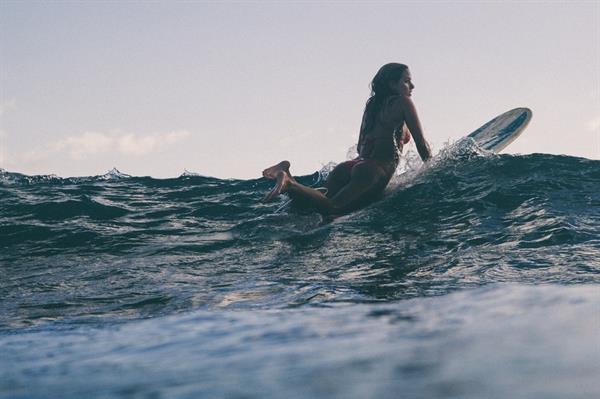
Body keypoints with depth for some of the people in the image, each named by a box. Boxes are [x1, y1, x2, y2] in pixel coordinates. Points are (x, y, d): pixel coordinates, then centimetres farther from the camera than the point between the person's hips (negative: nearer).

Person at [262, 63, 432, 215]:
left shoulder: (373, 103, 26)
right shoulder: (403, 102, 4)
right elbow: (421, 143, 4)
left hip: (356, 164, 8)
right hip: (375, 172, -8)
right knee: (330, 209, -24)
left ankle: (286, 177, -17)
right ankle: (289, 185, -39)